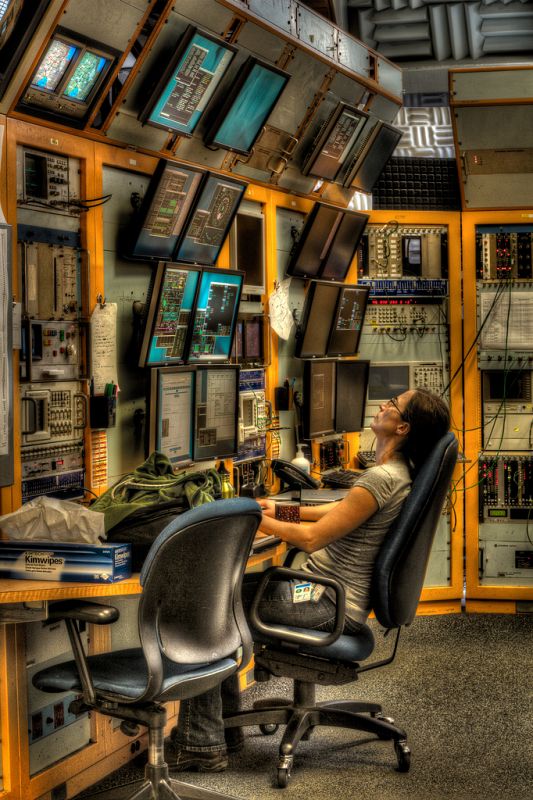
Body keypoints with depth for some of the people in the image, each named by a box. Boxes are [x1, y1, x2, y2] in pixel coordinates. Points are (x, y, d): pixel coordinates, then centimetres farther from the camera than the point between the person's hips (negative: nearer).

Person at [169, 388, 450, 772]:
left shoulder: (383, 478, -22)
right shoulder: (396, 471, 8)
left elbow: (311, 538, -21)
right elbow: (344, 510, 23)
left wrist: (257, 519, -8)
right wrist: (282, 509, 15)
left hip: (329, 606, -10)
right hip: (328, 588, 10)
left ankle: (201, 745, 0)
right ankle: (224, 728, 18)